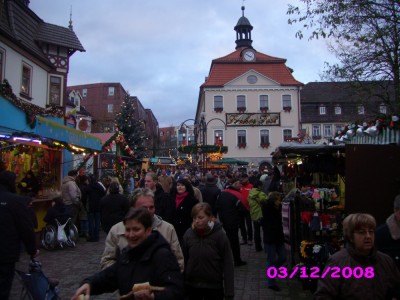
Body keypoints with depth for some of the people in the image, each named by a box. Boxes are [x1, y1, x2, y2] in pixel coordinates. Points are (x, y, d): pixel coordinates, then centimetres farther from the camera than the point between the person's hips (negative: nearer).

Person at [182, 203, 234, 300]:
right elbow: (184, 261, 0)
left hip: (214, 287, -2)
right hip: (192, 286, 2)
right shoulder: (188, 234, -7)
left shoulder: (220, 235, -14)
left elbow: (228, 265, -11)